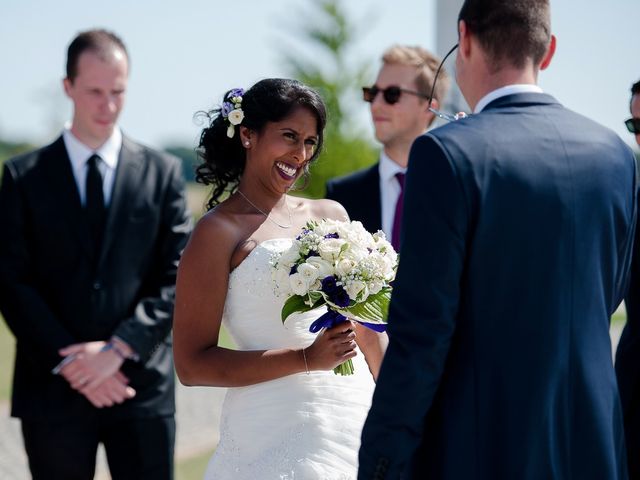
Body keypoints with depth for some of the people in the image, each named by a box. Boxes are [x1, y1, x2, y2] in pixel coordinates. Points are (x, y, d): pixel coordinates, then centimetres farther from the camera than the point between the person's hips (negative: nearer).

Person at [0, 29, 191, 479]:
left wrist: (118, 348, -12)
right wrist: (71, 362, -11)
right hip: (55, 387, 0)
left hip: (142, 385, 0)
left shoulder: (162, 172, 6)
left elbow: (179, 276, 1)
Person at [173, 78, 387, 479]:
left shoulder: (330, 216, 10)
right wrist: (307, 359, -17)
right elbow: (192, 364, -10)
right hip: (277, 428, -5)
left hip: (357, 413, 5)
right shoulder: (219, 232, -6)